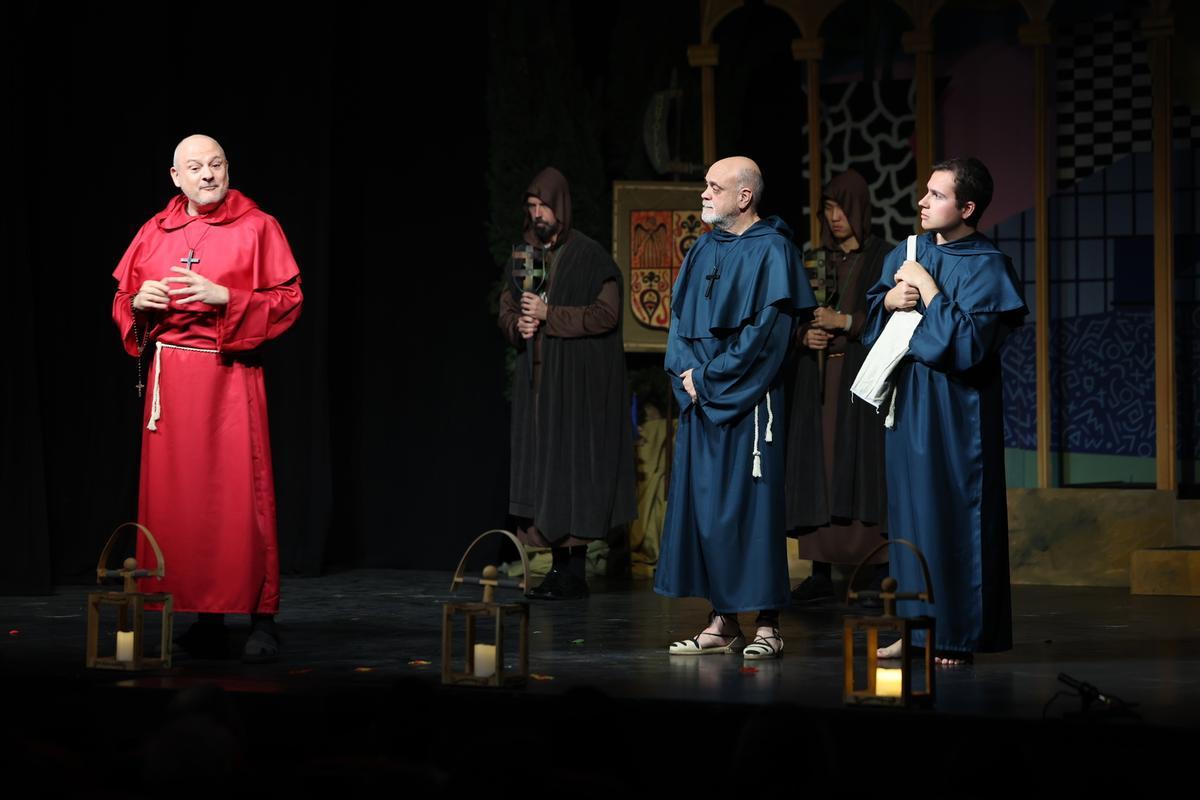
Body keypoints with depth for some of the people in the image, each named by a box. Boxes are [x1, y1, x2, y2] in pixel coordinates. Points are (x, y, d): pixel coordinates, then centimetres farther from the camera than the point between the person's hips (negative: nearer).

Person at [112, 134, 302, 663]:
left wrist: (225, 297, -15)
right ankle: (203, 620, 9)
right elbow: (122, 301, 19)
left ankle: (261, 619, -3)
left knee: (240, 493, -9)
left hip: (229, 375, -4)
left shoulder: (257, 227, 1)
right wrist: (138, 303, -4)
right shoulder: (155, 232, 13)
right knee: (176, 495, 2)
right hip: (169, 376, 4)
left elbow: (288, 301, -4)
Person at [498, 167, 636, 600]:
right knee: (542, 467, 4)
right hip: (536, 381, 6)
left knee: (574, 465, -6)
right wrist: (517, 324, -5)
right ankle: (558, 565, 9)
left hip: (577, 382, -6)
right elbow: (506, 309, 18)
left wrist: (549, 314, -18)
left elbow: (606, 314, -13)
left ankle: (576, 572, -2)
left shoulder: (590, 257, -6)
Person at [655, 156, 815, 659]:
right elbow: (680, 320, 15)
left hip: (749, 402, -7)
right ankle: (723, 622, 11)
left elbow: (766, 334, -14)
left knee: (751, 504, -6)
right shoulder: (704, 249, 14)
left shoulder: (771, 251, -7)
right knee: (702, 504, 6)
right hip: (701, 401, 7)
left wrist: (708, 379, -12)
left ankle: (767, 625, -1)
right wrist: (686, 373, -3)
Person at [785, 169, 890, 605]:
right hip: (819, 381, 5)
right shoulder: (817, 260, 14)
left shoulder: (883, 258, 0)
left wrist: (846, 322, -16)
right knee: (819, 470, 0)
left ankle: (882, 569, -3)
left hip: (862, 377, -5)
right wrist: (806, 335, -6)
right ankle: (821, 572, 1)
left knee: (864, 471, -8)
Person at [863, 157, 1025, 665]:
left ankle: (960, 636, 2)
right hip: (909, 401, 7)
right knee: (911, 511, 9)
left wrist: (927, 289, -15)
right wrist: (890, 299, -5)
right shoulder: (909, 253, 10)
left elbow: (969, 341, -20)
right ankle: (918, 626, 17)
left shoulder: (986, 267, -10)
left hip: (957, 410, -7)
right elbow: (870, 313, 16)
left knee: (955, 514, -4)